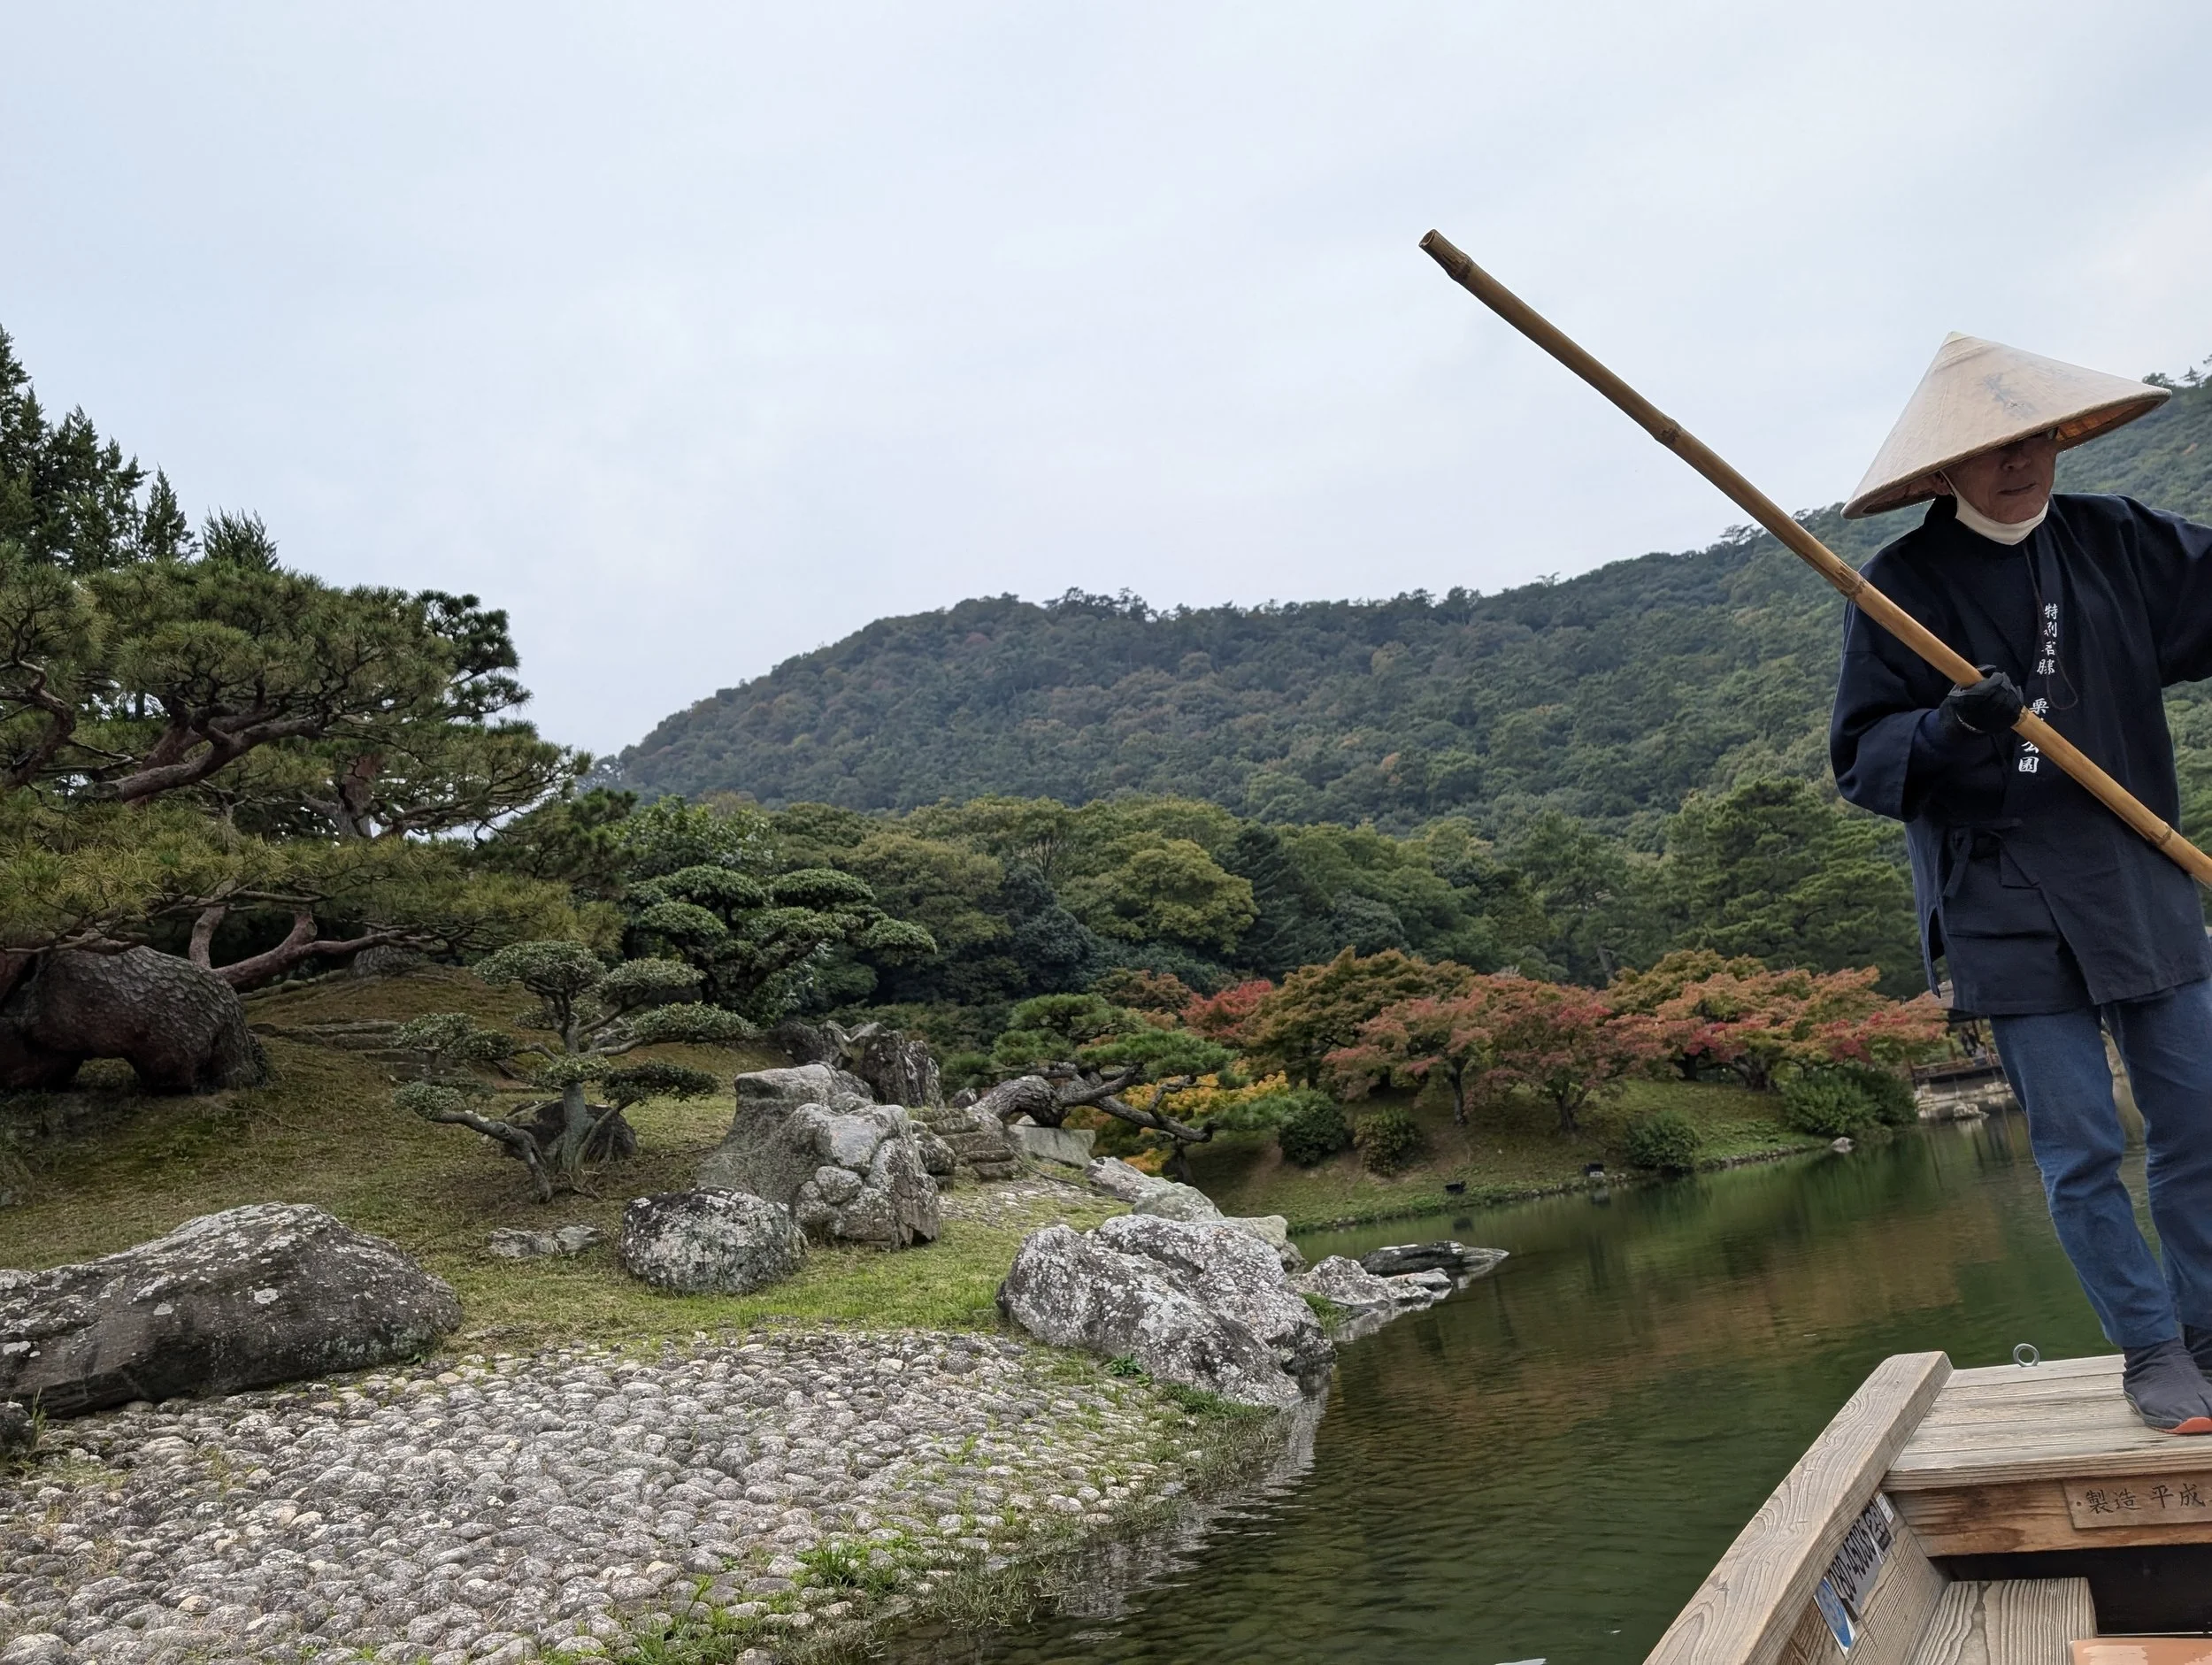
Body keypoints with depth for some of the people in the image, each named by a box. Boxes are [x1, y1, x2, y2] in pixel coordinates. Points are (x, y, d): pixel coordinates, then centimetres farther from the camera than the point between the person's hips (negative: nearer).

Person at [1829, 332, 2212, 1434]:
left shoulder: (2117, 543, 5)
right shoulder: (1903, 585, -5)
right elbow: (1860, 758, -7)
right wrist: (1946, 728, -25)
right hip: (2006, 908, -4)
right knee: (2079, 1148, 0)